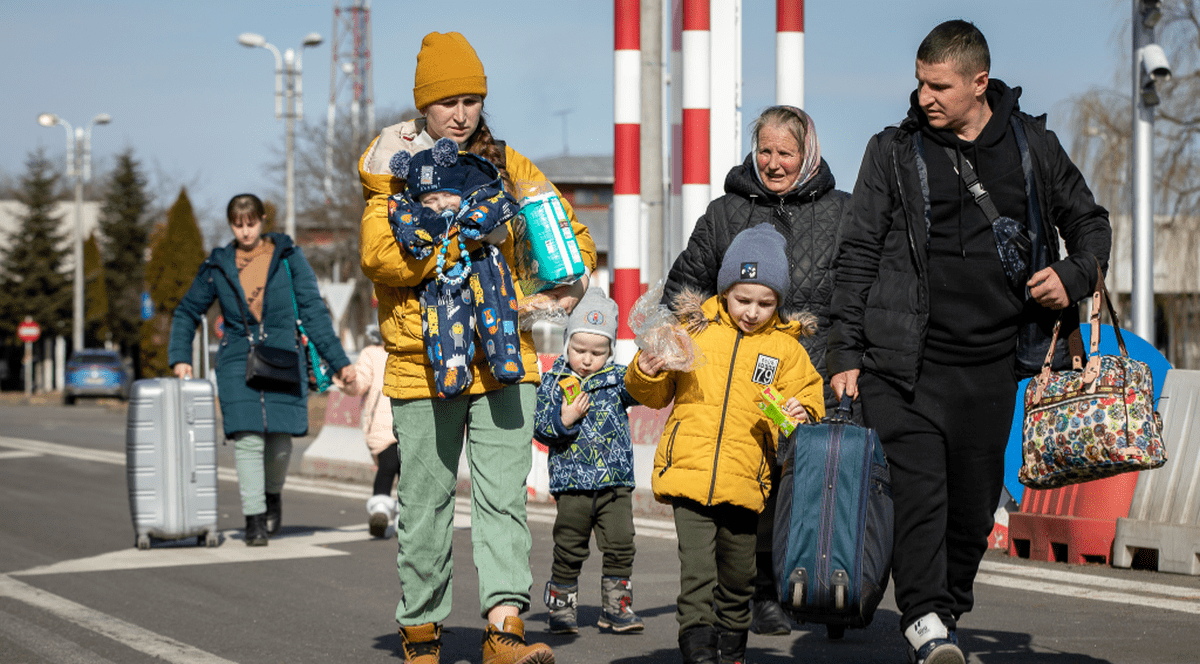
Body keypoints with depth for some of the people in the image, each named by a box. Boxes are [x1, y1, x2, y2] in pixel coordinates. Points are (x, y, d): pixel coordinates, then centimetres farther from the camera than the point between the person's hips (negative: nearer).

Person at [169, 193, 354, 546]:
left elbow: (314, 311, 1)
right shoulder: (218, 266, 7)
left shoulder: (288, 257, 2)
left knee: (280, 439, -2)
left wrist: (339, 362, -4)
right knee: (247, 438, -11)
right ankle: (254, 520, -6)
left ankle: (273, 494, 28)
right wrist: (180, 358, 6)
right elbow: (187, 312, 18)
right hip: (237, 361, 1)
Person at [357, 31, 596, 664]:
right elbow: (380, 255, -15)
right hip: (424, 364, -2)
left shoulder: (507, 166, 10)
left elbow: (566, 228, 16)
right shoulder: (395, 170, 1)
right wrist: (463, 239, -20)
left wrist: (573, 275, -6)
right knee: (425, 503, 7)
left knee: (503, 495, -8)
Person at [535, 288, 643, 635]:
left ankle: (616, 606, 12)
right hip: (572, 482, -1)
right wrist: (564, 420, -18)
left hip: (615, 481, 1)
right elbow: (539, 427, 0)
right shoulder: (552, 382, 2)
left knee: (621, 546, 0)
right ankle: (561, 607, 16)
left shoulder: (616, 378, 5)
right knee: (569, 550, 5)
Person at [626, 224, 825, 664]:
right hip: (688, 473, -2)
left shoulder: (785, 348, 7)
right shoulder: (693, 328, 6)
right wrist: (646, 373, -8)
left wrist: (800, 414, -12)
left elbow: (808, 398, 10)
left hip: (744, 481, 2)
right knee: (697, 573, -13)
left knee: (738, 578, 14)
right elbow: (656, 395, 13)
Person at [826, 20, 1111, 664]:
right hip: (904, 358, -2)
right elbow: (857, 255, 3)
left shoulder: (1032, 145, 9)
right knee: (917, 487, -16)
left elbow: (1091, 223, 20)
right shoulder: (894, 151, 4)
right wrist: (846, 355, -3)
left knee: (975, 502, 8)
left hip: (990, 362, 2)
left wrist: (1074, 276, -1)